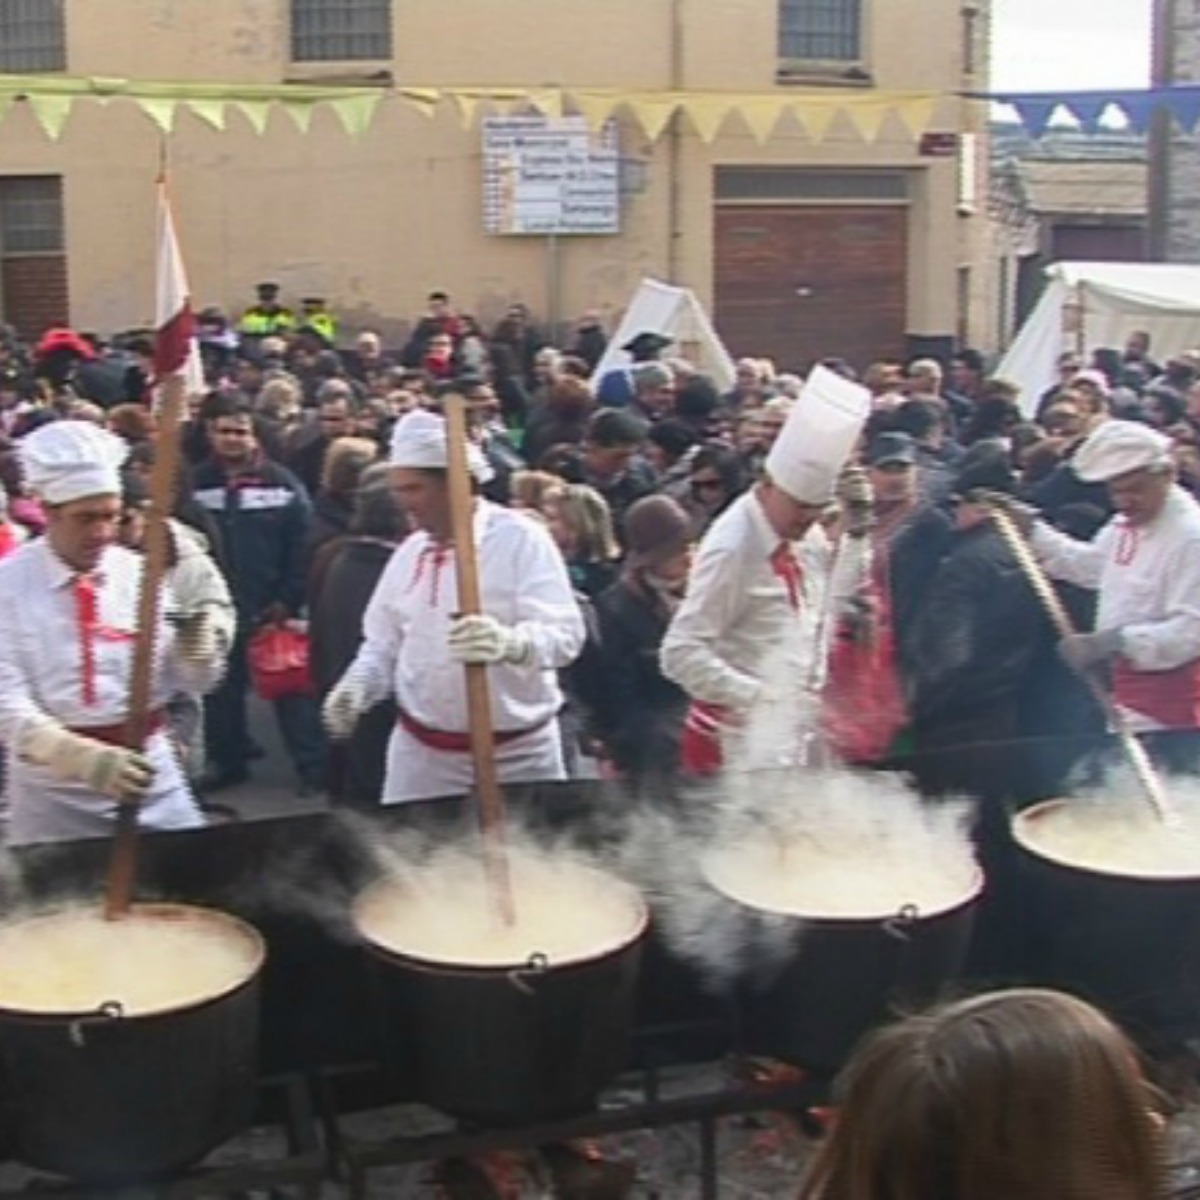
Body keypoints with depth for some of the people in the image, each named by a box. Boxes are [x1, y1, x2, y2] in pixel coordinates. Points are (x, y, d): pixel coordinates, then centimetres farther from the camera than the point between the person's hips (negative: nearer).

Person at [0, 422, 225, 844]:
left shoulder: (141, 573, -1)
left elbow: (198, 680, -1)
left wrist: (193, 621, -20)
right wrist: (91, 761, -30)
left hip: (149, 770, 2)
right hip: (53, 786, -2)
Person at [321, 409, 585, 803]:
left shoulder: (521, 539, -10)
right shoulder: (410, 551, 8)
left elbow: (565, 633, -21)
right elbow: (384, 642, 16)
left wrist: (509, 643, -41)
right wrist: (358, 685, -5)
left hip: (518, 754, -4)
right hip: (421, 752, 4)